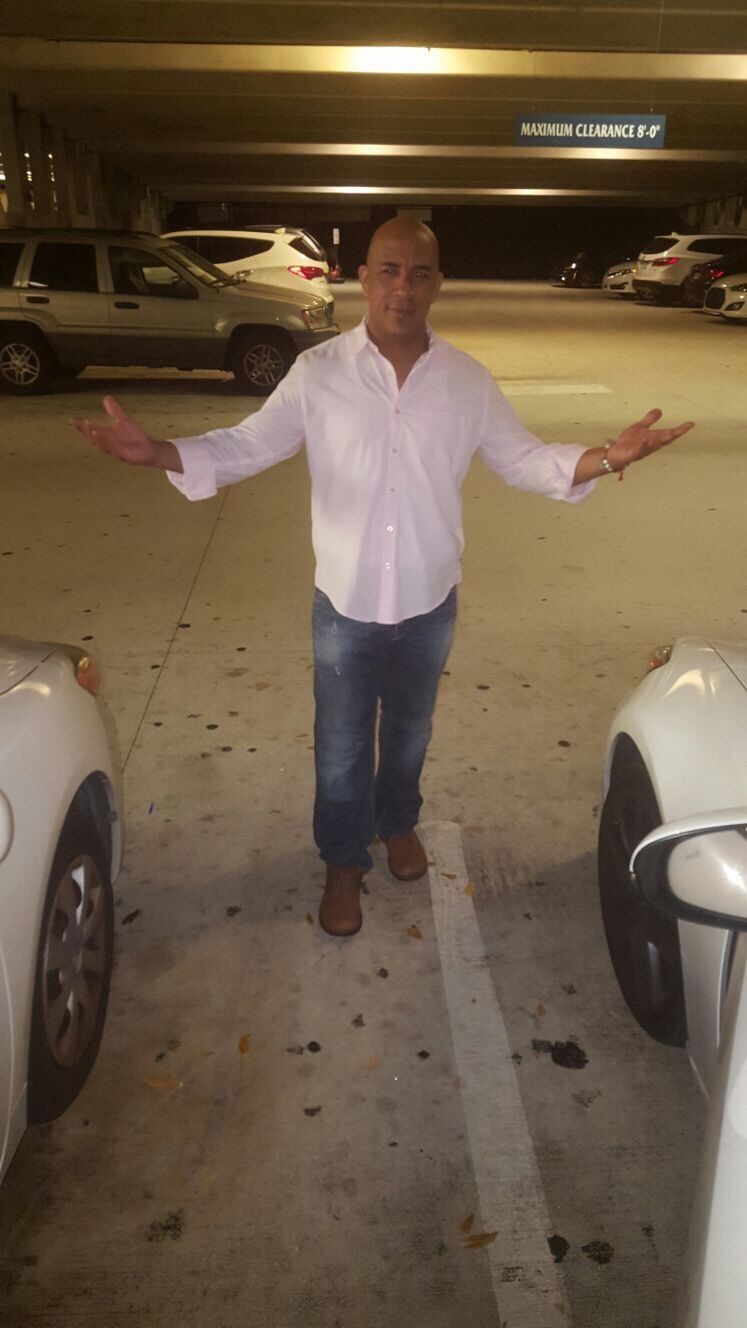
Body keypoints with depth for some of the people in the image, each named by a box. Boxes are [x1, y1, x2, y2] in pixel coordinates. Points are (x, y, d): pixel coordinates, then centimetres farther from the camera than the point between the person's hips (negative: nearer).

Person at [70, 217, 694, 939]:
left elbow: (523, 459, 1)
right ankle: (344, 863, 36)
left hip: (430, 601, 2)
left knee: (409, 730, 23)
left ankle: (398, 823, 51)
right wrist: (157, 451, -24)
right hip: (345, 602, -2)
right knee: (341, 744, 12)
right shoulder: (317, 373, -10)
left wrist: (606, 457, -17)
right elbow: (245, 446, -8)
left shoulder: (468, 381, -5)